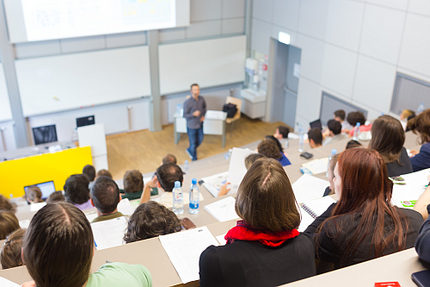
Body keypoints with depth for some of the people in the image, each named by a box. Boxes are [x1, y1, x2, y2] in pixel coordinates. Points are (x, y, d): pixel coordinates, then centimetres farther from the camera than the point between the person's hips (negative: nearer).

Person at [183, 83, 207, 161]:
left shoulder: (201, 99, -7)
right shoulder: (187, 102, -23)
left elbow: (204, 107, 14)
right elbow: (185, 115, -17)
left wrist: (203, 115, -1)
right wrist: (194, 114, -33)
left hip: (200, 125, 6)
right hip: (191, 126, -5)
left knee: (200, 140, 21)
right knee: (193, 144, 8)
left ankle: (189, 150, 49)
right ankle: (194, 159, 30)